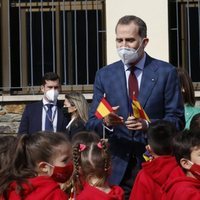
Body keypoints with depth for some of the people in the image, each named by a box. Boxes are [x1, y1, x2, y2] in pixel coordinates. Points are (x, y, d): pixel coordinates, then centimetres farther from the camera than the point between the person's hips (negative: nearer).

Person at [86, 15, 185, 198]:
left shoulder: (166, 72, 0)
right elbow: (92, 123, 5)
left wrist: (148, 124, -20)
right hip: (118, 167, 2)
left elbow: (177, 120, -3)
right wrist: (106, 122, -18)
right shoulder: (104, 75, 7)